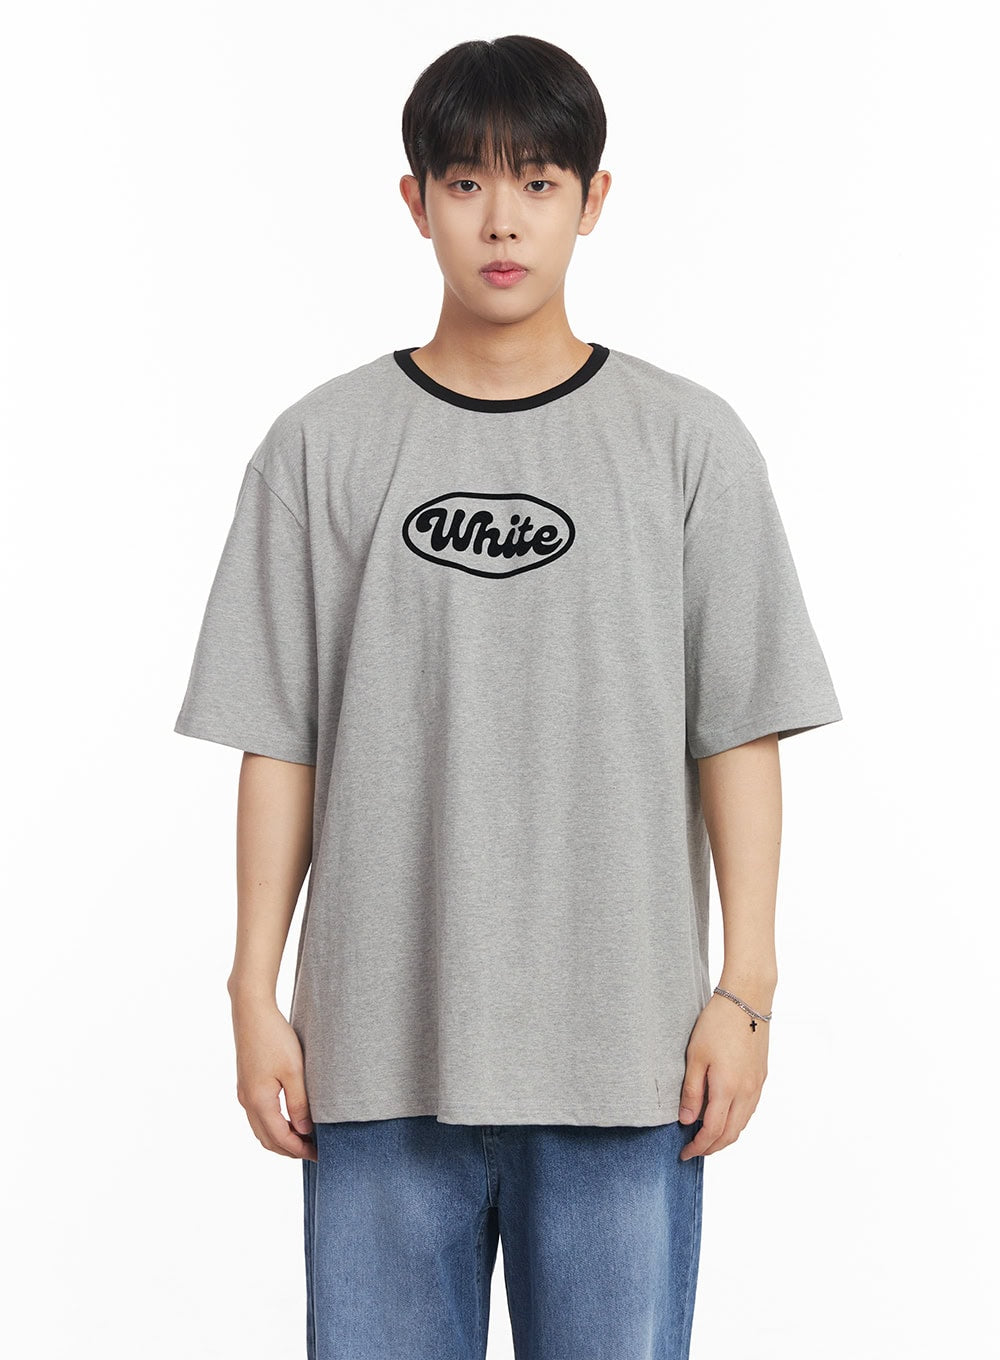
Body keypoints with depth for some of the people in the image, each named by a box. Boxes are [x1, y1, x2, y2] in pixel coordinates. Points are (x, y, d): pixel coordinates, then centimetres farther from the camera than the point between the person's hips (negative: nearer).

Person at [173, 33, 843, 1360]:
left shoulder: (689, 441, 3)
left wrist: (747, 991, -2)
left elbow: (739, 734, 3)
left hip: (624, 1054, 0)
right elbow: (278, 743, 5)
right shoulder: (321, 444, 5)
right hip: (381, 1047, 1)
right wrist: (256, 995, 2)